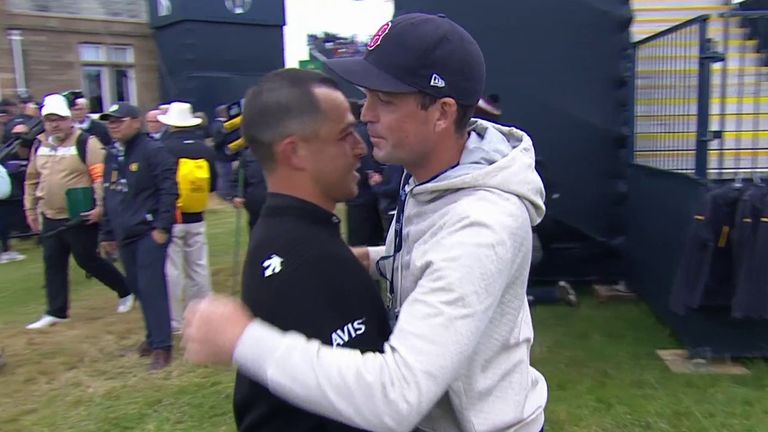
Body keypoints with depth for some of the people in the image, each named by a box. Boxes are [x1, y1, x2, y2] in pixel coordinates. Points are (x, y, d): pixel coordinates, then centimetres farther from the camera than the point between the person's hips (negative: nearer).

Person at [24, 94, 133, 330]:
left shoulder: (86, 143, -12)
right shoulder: (40, 145, 9)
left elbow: (102, 177, -18)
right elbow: (32, 179, 19)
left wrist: (100, 206, -25)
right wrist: (30, 208, 19)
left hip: (80, 218, -7)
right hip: (51, 218, 7)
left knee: (88, 260, 2)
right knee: (53, 264, 10)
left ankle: (126, 291, 22)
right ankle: (57, 312, 22)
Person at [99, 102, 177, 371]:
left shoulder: (153, 150, -10)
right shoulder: (112, 155, 13)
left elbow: (168, 190, -15)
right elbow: (108, 197, 18)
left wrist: (162, 227, -19)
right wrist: (107, 234, 19)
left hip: (149, 232, -7)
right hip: (124, 235, 8)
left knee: (151, 287, -7)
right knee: (138, 288, 14)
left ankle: (162, 346, 0)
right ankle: (154, 335, 29)